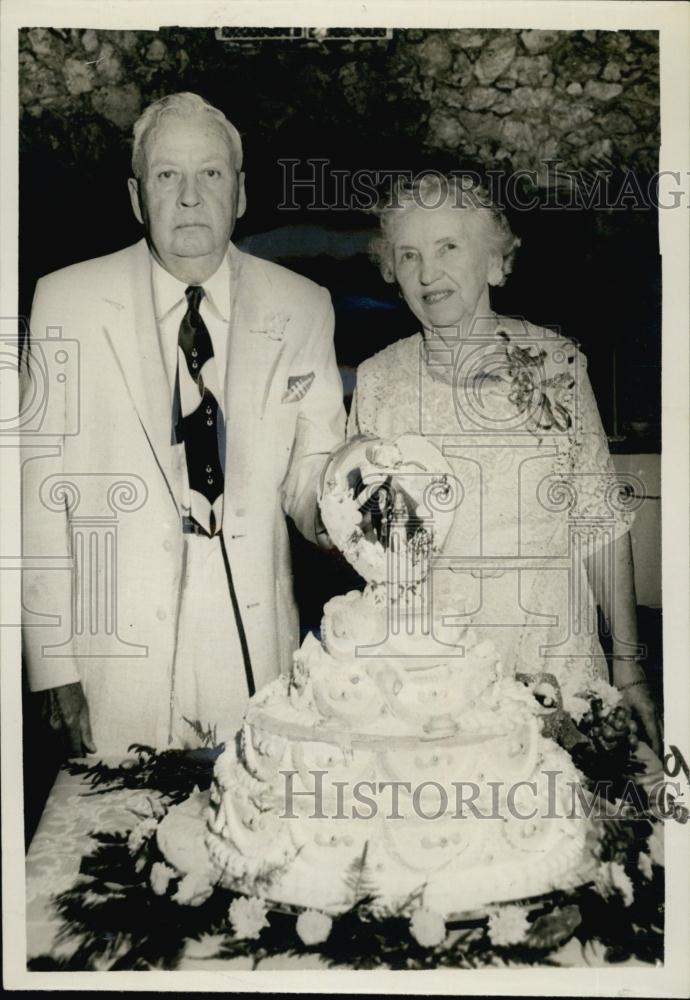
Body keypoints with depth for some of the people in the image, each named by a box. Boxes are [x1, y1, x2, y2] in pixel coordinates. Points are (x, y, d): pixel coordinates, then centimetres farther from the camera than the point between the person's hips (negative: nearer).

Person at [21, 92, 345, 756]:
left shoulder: (302, 309, 2)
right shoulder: (67, 302, -2)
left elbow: (307, 476, 5)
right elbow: (42, 495, -3)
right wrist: (54, 666, -5)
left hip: (257, 650, 1)